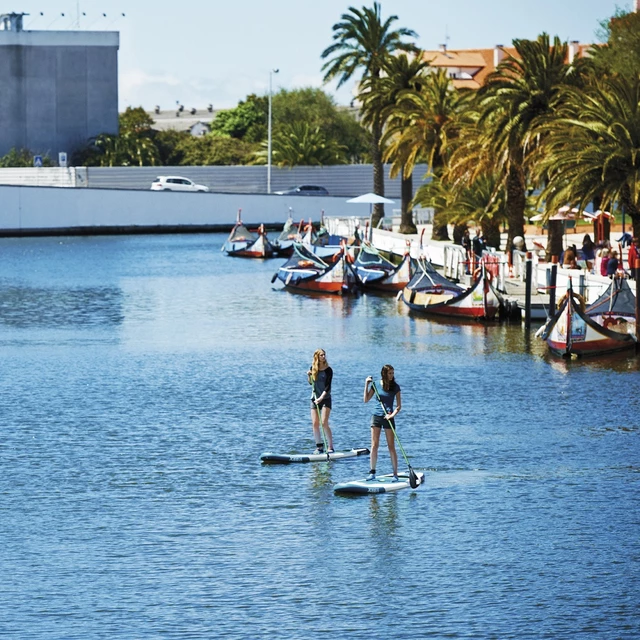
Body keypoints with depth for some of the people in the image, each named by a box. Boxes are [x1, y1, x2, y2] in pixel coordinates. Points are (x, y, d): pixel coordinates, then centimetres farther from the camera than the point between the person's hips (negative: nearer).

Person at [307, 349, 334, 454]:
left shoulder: (328, 370, -8)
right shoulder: (313, 368, 4)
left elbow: (328, 386, -14)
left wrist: (321, 398, -25)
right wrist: (309, 376, -4)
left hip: (325, 398, -4)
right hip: (314, 398, 4)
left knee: (324, 423, -13)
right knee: (315, 424, 0)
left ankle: (330, 446, -7)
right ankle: (319, 446, 9)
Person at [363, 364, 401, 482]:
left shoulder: (395, 387, 0)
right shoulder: (376, 385, 2)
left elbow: (399, 406, 0)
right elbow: (366, 400, 4)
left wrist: (393, 414, -18)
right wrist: (366, 385, -6)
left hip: (388, 418, -1)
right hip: (376, 416, 1)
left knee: (391, 447, -1)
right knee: (374, 445, 0)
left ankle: (395, 474, 2)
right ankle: (372, 472, 6)